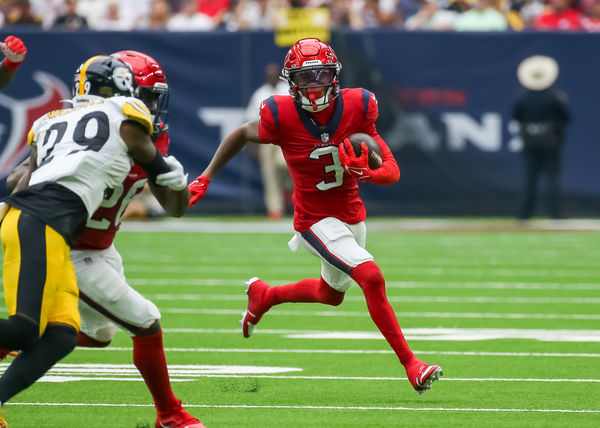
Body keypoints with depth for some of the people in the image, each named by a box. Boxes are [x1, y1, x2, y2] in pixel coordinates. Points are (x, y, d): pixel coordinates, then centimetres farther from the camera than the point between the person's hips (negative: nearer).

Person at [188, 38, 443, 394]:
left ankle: (264, 295, 52)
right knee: (372, 278, -24)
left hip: (353, 215, 5)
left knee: (331, 294, 27)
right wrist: (206, 178, 2)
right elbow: (241, 135, 2)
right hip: (316, 220, -5)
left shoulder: (357, 107, -13)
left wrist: (367, 172, -31)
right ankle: (411, 364, -17)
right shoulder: (282, 116, -19)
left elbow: (393, 171, -9)